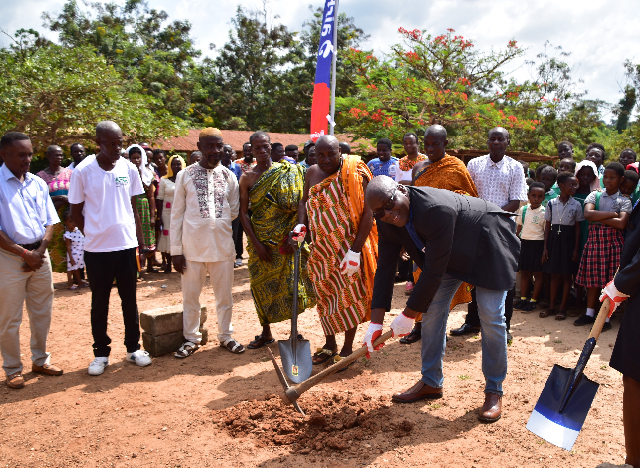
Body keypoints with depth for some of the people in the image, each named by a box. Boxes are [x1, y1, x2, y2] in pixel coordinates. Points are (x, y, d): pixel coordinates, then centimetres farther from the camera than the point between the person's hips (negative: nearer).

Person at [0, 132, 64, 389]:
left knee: (42, 312, 14)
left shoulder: (38, 184, 7)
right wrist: (25, 254, -14)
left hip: (40, 255, 5)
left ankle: (40, 359, 29)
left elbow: (50, 222, 9)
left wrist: (40, 251, -6)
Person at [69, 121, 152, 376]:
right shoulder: (82, 171, -7)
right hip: (97, 249, -2)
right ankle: (101, 353, 22)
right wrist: (93, 235, -1)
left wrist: (138, 237, 7)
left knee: (129, 300, 11)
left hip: (127, 245, 2)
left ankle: (133, 348, 24)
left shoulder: (129, 168, 1)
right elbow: (76, 211, 2)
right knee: (99, 303, 9)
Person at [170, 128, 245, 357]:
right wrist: (175, 249, -4)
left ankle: (225, 335, 27)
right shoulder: (185, 175, -1)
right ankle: (191, 338, 25)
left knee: (224, 295, 12)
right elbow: (177, 214, 0)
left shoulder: (228, 176, 5)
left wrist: (217, 221, -4)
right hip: (192, 247, -1)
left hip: (222, 245, 2)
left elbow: (234, 211, 11)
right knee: (190, 296, 9)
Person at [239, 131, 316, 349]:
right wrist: (256, 243, -9)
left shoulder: (287, 171, -1)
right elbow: (243, 213, -1)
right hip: (261, 239, 2)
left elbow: (297, 206, -4)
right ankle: (266, 332, 22)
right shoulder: (247, 177, 2)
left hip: (285, 238, -1)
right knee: (262, 284, 7)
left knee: (290, 281, -1)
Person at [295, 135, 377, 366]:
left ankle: (347, 349, 19)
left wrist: (355, 250, -21)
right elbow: (305, 202, 19)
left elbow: (368, 212, -17)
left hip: (348, 247, -5)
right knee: (324, 295, 12)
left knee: (349, 294, 4)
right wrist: (301, 225, -2)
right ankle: (329, 345, 29)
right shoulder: (312, 173, 5)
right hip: (320, 247, 5)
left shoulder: (353, 173, -13)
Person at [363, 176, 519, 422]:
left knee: (491, 317, -9)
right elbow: (385, 268, -12)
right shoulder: (386, 220, -17)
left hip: (488, 244, -7)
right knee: (432, 310, 3)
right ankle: (431, 383, 18)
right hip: (453, 252, 7)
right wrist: (376, 322, -14)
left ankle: (494, 392, 8)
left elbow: (433, 271, -35)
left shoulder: (435, 209, -41)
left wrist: (409, 314, -24)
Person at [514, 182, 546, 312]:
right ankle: (523, 299, 19)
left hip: (538, 244, -4)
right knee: (524, 272, 10)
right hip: (524, 243, 4)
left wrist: (545, 250, -7)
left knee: (538, 273, 3)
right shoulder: (523, 210, 5)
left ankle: (533, 301, 12)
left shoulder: (544, 212, -6)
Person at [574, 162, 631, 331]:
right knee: (592, 279, 8)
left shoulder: (624, 201, 2)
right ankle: (589, 314, 20)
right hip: (594, 240, 2)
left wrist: (597, 217, -10)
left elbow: (621, 223, -13)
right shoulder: (594, 195, 7)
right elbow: (587, 214, -11)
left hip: (613, 242, -2)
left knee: (610, 281, 0)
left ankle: (606, 318, 9)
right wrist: (612, 214, -11)